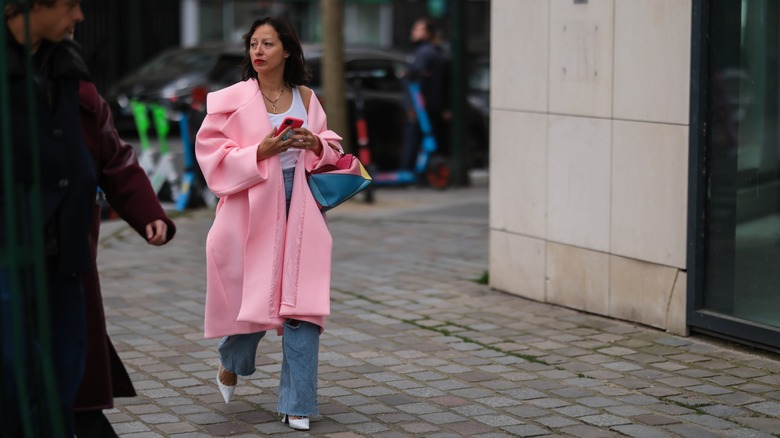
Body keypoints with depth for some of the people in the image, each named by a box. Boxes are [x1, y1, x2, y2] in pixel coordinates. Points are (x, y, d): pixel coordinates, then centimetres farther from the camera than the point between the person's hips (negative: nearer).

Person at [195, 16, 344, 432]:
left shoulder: (306, 98, 7)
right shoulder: (233, 100, -2)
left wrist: (315, 145, -5)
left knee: (301, 304, -3)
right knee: (251, 299, 3)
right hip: (252, 210, -2)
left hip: (300, 210, 2)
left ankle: (297, 404, 6)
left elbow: (330, 150, 17)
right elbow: (213, 156, -6)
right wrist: (260, 153, -18)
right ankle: (232, 362, 38)